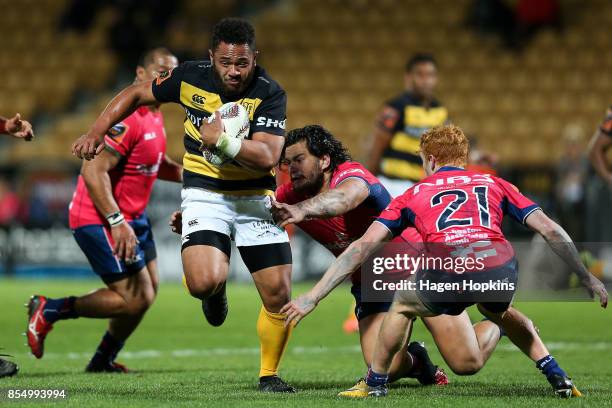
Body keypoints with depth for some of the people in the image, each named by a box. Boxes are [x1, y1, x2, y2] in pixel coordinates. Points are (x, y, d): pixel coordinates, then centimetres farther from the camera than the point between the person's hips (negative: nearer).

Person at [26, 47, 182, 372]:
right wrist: (117, 222, -32)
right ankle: (50, 310, 2)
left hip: (131, 217, 10)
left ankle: (103, 361, 29)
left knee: (148, 290, 14)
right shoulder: (127, 117, -23)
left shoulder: (153, 114, 10)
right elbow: (93, 171, -28)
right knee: (136, 299, -11)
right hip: (100, 220, -10)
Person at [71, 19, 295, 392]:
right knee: (204, 282, -27)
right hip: (205, 195, 0)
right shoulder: (190, 78, -8)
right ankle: (216, 291, 13)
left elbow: (267, 157, -26)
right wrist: (95, 134, 5)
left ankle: (269, 374, 18)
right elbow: (136, 94, 9)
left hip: (255, 199, 0)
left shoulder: (269, 94, -15)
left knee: (279, 293, -6)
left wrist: (223, 141, -38)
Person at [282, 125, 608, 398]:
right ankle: (557, 377, 32)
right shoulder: (494, 184, 29)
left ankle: (374, 383, 35)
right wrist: (588, 279, 30)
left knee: (402, 306, 32)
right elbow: (549, 230, 22)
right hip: (500, 272, 2)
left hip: (446, 275, -2)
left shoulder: (413, 195, 27)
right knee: (498, 310, 39)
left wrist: (313, 297, 22)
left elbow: (362, 247, 21)